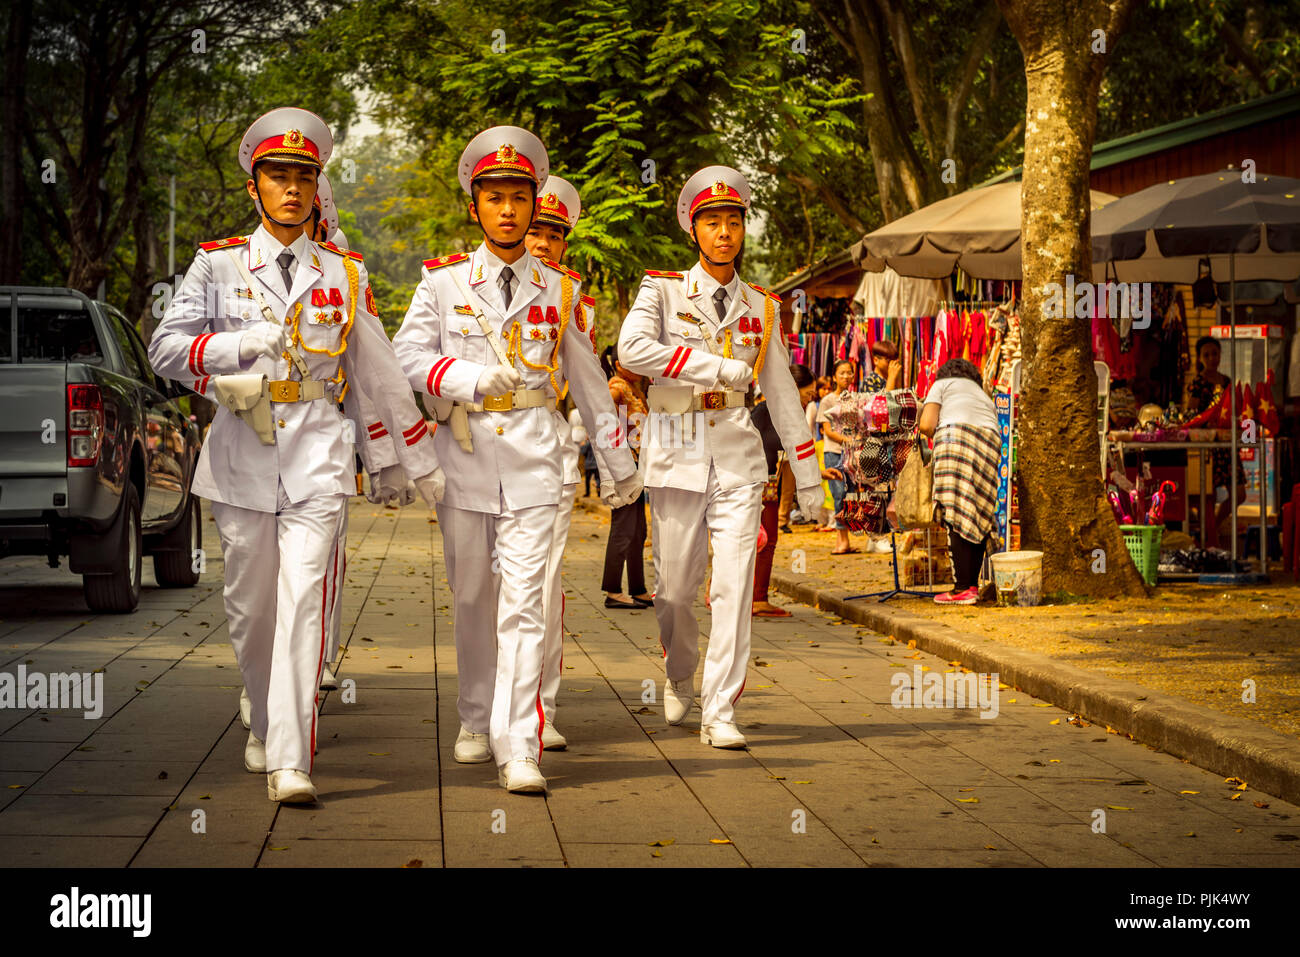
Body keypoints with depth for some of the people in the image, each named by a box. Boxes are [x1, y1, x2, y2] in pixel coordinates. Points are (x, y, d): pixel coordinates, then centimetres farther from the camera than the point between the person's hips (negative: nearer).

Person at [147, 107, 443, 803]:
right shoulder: (218, 264, 6)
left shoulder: (343, 273, 10)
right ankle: (265, 726, 32)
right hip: (243, 454, 1)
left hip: (317, 456, 0)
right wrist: (241, 343, -17)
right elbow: (165, 348, -1)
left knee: (304, 603, -13)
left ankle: (291, 761, -17)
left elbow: (379, 372, 15)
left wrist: (422, 463, 17)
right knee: (250, 608, 9)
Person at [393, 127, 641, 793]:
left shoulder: (559, 289, 8)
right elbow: (408, 356, -5)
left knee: (524, 600, -10)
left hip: (532, 457, -1)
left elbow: (586, 377, 16)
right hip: (462, 456, 1)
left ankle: (519, 748, -14)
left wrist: (616, 461, 18)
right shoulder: (443, 281, 5)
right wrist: (473, 379, -22)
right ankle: (476, 720, 29)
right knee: (471, 597, 11)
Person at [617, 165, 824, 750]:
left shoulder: (760, 307, 10)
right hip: (677, 450, -1)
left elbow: (782, 393, 15)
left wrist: (807, 474, 13)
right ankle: (679, 680, 34)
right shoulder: (663, 290, 1)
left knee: (734, 582, -9)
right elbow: (633, 349, -19)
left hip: (737, 450, 2)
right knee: (675, 585, 5)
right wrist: (723, 368, -17)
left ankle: (720, 713, -6)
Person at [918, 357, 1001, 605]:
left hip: (956, 434, -5)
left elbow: (926, 425, 8)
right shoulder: (984, 396, 38)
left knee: (956, 517, -8)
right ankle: (973, 585, 7)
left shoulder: (942, 384, 23)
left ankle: (963, 588, -13)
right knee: (978, 518, 9)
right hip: (990, 443, 5)